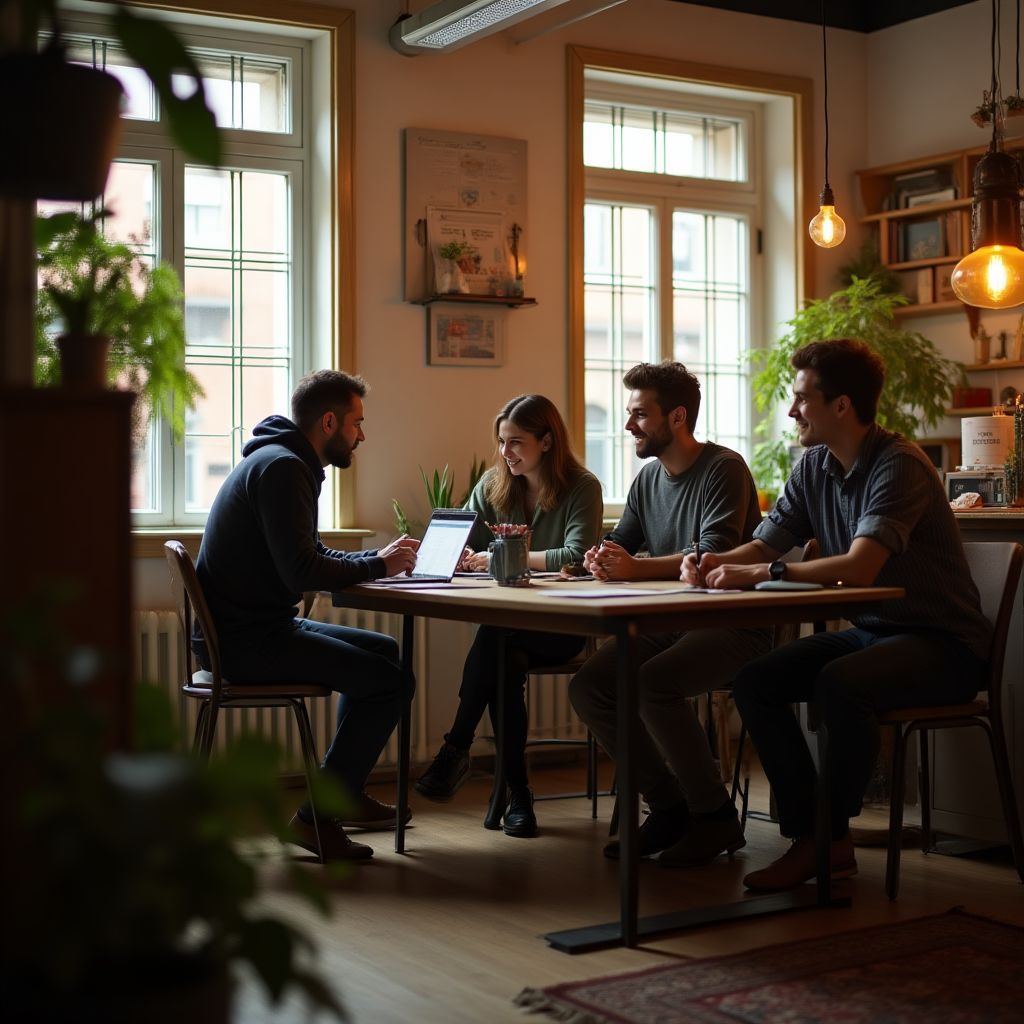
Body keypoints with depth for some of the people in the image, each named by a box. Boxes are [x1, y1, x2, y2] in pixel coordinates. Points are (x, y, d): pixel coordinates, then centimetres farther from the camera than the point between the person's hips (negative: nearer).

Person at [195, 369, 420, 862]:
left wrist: (381, 557, 7)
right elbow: (301, 571, -25)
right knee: (392, 681, -15)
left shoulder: (286, 463, 17)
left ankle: (344, 792, 28)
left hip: (258, 626, 11)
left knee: (383, 650, 23)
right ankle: (317, 816, -7)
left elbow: (314, 556, 22)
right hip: (244, 639, -11)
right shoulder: (281, 468, -17)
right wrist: (377, 566, -10)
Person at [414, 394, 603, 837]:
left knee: (494, 637, -35)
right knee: (505, 661, -32)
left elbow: (575, 558, -19)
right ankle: (517, 793, -26)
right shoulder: (493, 485, 11)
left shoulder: (582, 488, -4)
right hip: (509, 622, 4)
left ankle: (455, 750, -28)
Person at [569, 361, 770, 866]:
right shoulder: (648, 478, 13)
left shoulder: (723, 468, -11)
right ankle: (668, 807, 4)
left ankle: (715, 816, -11)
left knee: (652, 685, -32)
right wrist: (601, 560, -11)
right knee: (587, 688, -10)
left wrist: (635, 567, -30)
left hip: (731, 624, -8)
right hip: (668, 623, 8)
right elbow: (620, 542, 14)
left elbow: (715, 557, -23)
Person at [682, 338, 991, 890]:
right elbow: (763, 546, 7)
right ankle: (807, 834, -6)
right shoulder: (813, 467, 5)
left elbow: (859, 567, -32)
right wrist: (718, 563, -15)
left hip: (942, 642, -8)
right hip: (870, 632, 8)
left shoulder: (899, 466, -20)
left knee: (839, 683, -34)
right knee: (753, 682, -9)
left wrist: (762, 573, -30)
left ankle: (833, 838, -14)